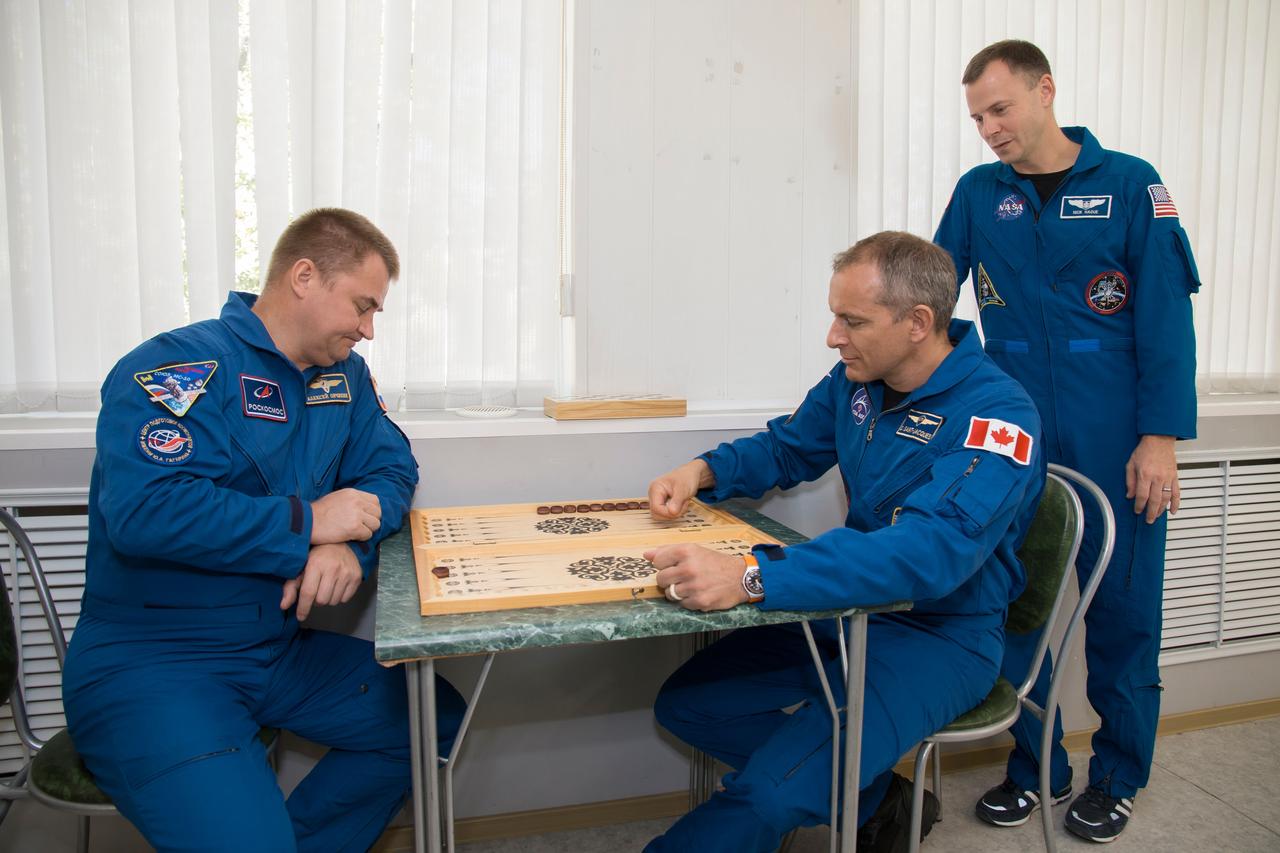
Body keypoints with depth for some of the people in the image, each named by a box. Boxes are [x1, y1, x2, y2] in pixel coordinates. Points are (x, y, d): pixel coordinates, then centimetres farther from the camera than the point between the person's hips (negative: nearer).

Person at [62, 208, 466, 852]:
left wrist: (350, 545, -15)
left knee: (437, 719, 6)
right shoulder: (176, 367, -15)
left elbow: (391, 467, 7)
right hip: (147, 666, -7)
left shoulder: (344, 376, 8)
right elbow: (141, 511, -27)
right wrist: (307, 523, -20)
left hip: (284, 650, 8)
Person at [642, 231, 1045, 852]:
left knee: (770, 794, -26)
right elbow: (787, 447, 17)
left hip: (939, 635, -8)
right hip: (847, 607, 8)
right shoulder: (857, 380, 1)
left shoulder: (997, 416, -23)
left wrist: (750, 578, -48)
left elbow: (931, 552, -38)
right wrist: (704, 470, -5)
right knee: (684, 703, 2)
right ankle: (874, 801, 8)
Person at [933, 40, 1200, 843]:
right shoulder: (978, 194, 7)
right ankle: (1036, 767, 28)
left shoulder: (1130, 184, -1)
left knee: (1121, 610, 8)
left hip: (1114, 444, -2)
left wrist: (1161, 436, -10)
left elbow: (1166, 315, -5)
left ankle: (1119, 777, 29)